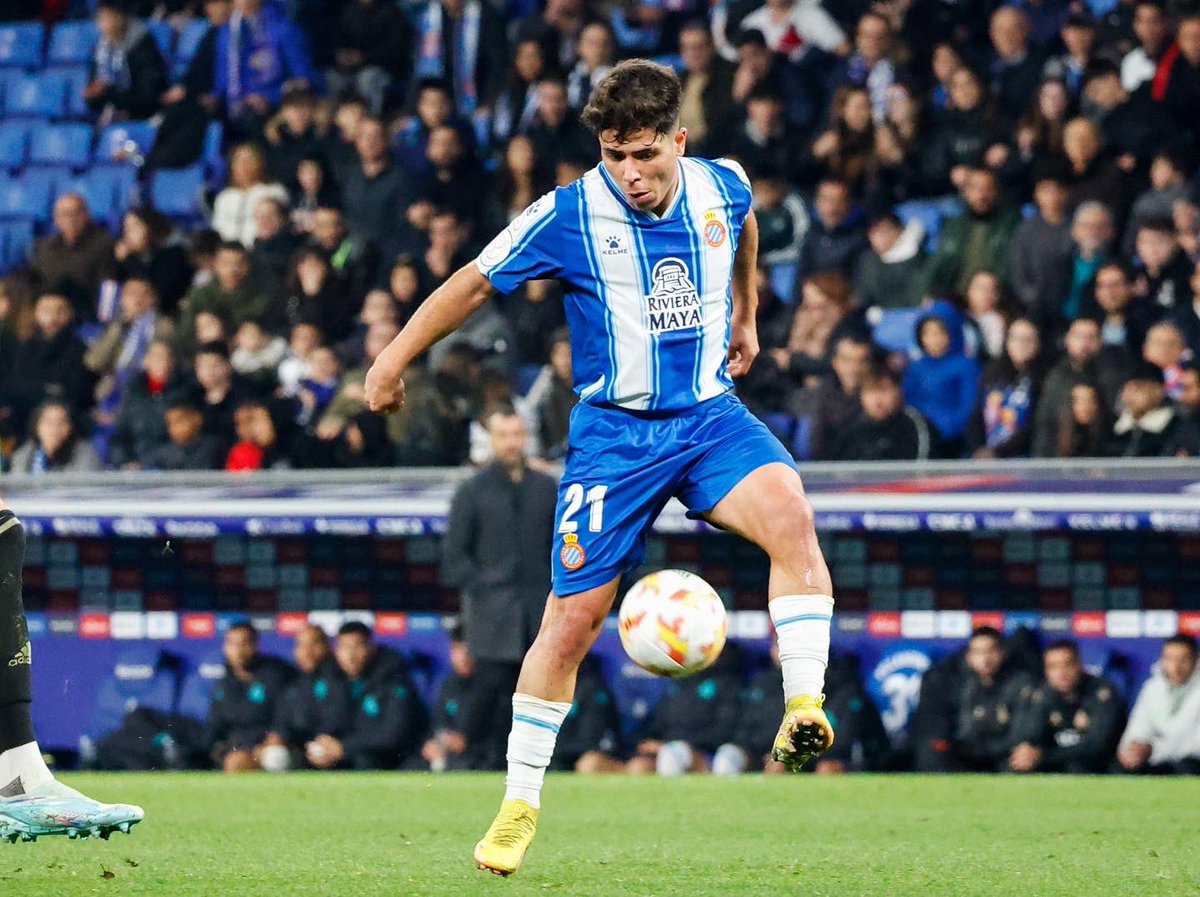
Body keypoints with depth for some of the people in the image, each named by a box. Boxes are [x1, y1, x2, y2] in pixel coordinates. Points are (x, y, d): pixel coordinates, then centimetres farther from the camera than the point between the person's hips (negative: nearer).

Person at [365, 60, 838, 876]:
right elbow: (474, 283, 0)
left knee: (790, 514, -29)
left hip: (711, 416, 2)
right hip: (614, 432, -2)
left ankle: (804, 711, -30)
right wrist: (394, 360, 5)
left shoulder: (724, 189, -3)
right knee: (572, 618, -3)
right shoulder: (570, 216, -13)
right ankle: (520, 804, 13)